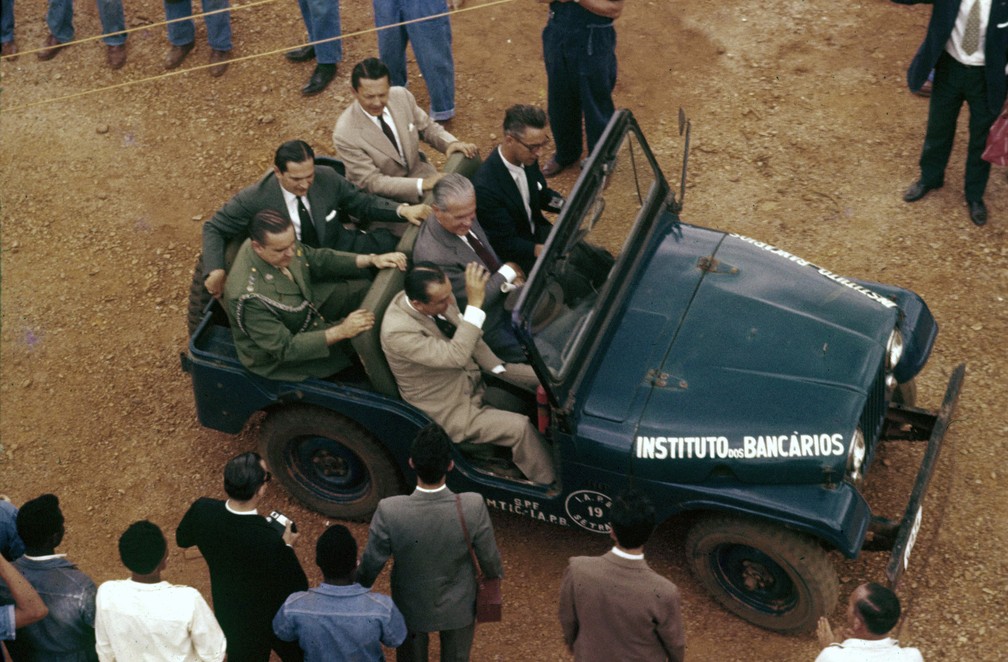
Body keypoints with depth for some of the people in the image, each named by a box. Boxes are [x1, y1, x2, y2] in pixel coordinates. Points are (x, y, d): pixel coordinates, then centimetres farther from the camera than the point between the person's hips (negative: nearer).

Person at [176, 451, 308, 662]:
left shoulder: (202, 510, -25)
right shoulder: (268, 541, -40)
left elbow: (182, 538, -1)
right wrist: (286, 547, -13)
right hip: (269, 617, -5)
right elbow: (297, 588, -27)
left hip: (228, 612, 5)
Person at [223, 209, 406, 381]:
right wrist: (341, 331, -36)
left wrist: (372, 260, -13)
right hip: (280, 356, -7)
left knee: (366, 287, 0)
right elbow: (285, 348, -32)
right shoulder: (248, 296, -39)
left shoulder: (282, 242, -19)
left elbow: (318, 259, -1)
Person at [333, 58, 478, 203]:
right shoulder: (345, 135, -24)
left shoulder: (402, 96, -11)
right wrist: (423, 184, -33)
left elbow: (427, 128, 6)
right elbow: (372, 182, -23)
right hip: (383, 196, -5)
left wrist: (451, 143, -16)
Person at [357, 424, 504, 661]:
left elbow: (371, 563, -18)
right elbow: (489, 557, -15)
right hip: (459, 607, 0)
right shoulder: (473, 507, -32)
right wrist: (495, 574, 9)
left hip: (411, 608, 0)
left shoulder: (390, 511, -33)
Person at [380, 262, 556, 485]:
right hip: (449, 412, -8)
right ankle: (550, 485, -3)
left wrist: (498, 369, -4)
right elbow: (455, 356, -41)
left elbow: (467, 334, 6)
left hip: (474, 380, 8)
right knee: (521, 427, -21)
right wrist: (474, 304, -43)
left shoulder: (440, 297, -10)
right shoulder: (397, 332, -34)